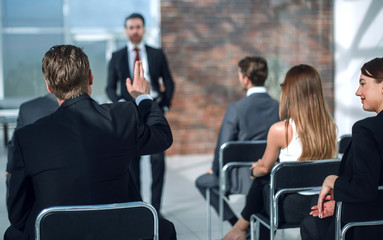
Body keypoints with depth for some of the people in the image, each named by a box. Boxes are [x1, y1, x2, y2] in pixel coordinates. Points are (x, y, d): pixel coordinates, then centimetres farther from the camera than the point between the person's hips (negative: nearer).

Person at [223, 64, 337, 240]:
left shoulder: (280, 130, -18)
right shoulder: (330, 126, -2)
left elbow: (265, 167, -1)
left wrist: (255, 169, 25)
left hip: (291, 209, -5)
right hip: (321, 204, 5)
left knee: (261, 180, 22)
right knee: (265, 178, 24)